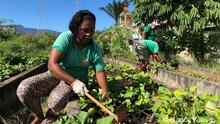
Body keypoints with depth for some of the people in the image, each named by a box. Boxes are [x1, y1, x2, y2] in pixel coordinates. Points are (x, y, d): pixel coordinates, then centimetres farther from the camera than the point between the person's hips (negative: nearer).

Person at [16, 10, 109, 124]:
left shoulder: (94, 48, -14)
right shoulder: (66, 38, -22)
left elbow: (99, 71, -12)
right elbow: (52, 64, -30)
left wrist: (106, 94, -25)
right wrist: (73, 82, -40)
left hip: (77, 79, 0)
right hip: (57, 75, 1)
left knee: (56, 101, -29)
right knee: (23, 89, -18)